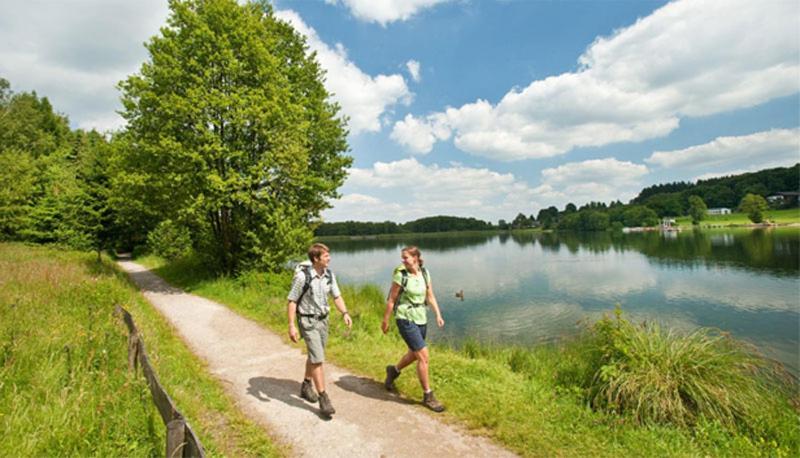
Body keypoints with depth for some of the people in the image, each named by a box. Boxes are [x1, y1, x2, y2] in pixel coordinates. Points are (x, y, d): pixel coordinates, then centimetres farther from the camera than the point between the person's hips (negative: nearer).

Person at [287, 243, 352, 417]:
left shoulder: (329, 275, -4)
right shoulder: (302, 276, -21)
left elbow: (337, 296, 2)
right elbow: (292, 301, -15)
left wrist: (345, 313, -13)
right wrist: (291, 326, -17)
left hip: (323, 319, 6)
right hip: (308, 321, -6)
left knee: (314, 356, 19)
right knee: (318, 359, -10)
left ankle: (306, 387, 39)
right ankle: (323, 398, 0)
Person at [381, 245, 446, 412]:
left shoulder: (425, 273, 0)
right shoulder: (400, 275, -13)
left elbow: (430, 296, 5)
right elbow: (391, 300, -7)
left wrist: (438, 314, -6)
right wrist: (385, 321, -2)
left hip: (421, 319, 6)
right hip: (405, 319, -6)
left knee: (414, 354, 21)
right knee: (424, 356, -8)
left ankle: (394, 370, 49)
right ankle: (428, 396, 7)